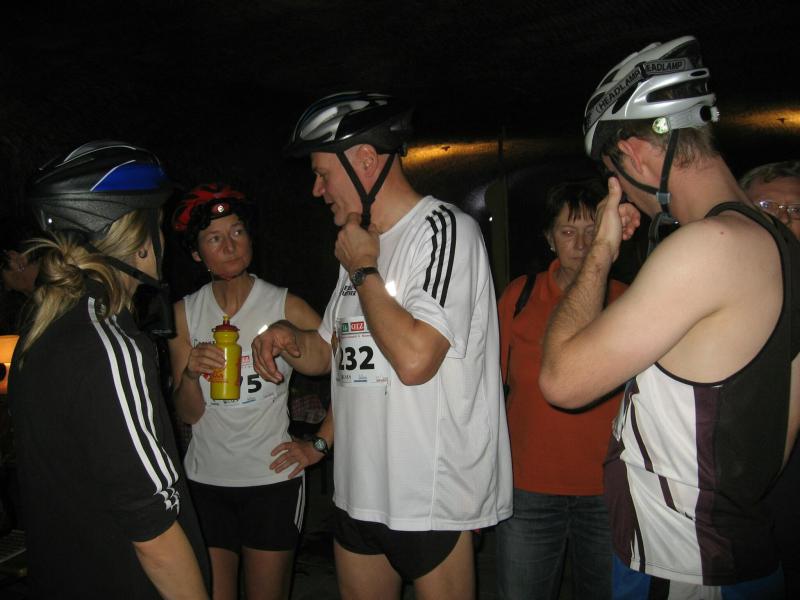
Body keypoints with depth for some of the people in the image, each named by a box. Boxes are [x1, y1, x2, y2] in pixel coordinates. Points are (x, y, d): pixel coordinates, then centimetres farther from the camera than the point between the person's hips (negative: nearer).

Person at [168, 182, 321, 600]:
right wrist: (191, 372, -18)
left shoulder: (285, 306, -8)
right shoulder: (185, 313, 1)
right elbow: (188, 415, 1)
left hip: (273, 480, -2)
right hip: (204, 482, 2)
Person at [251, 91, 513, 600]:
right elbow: (328, 352, 22)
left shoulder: (444, 229, -14)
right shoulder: (361, 246, 13)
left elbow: (414, 359, -27)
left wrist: (362, 271, -13)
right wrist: (288, 338, 0)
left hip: (433, 496, -8)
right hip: (360, 489, 8)